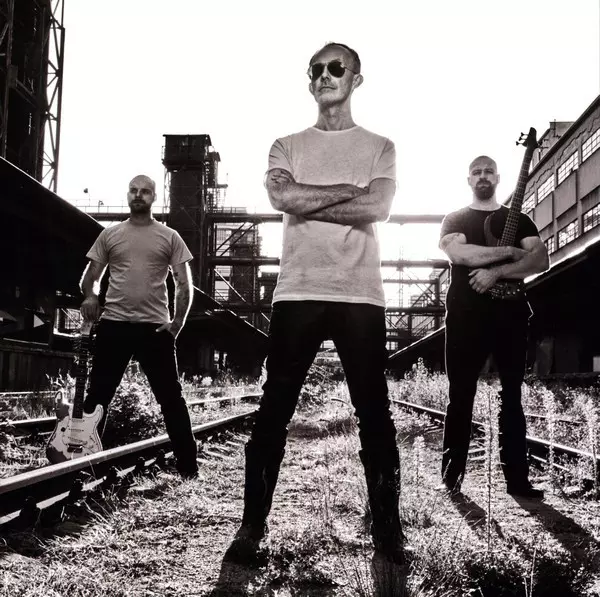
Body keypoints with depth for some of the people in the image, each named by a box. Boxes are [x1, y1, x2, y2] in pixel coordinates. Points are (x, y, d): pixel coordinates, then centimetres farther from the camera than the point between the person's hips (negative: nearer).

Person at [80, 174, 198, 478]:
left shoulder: (169, 237, 7)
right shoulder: (109, 234, 11)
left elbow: (184, 284, 6)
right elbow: (91, 277, 12)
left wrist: (178, 321, -7)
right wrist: (89, 295, -11)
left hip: (155, 327, -1)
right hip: (113, 325, 2)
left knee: (171, 398, 1)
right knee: (97, 395, 6)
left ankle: (188, 465, 8)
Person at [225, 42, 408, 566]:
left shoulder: (380, 147, 12)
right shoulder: (287, 146, 15)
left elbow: (377, 208, -8)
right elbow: (282, 196, -7)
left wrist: (306, 202, -7)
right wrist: (349, 190, -4)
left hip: (361, 296, 0)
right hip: (297, 293, 1)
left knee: (374, 414, 4)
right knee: (274, 411, 2)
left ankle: (387, 525, 16)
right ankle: (253, 524, 13)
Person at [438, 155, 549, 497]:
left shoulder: (519, 220, 16)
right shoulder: (455, 219, 12)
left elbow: (541, 260, -1)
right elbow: (458, 253, -11)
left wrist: (496, 271, -15)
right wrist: (511, 252, -9)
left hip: (510, 314, 2)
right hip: (466, 316, -1)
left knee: (512, 397, 2)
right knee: (461, 396, 0)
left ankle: (517, 478, 5)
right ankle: (452, 475, 7)